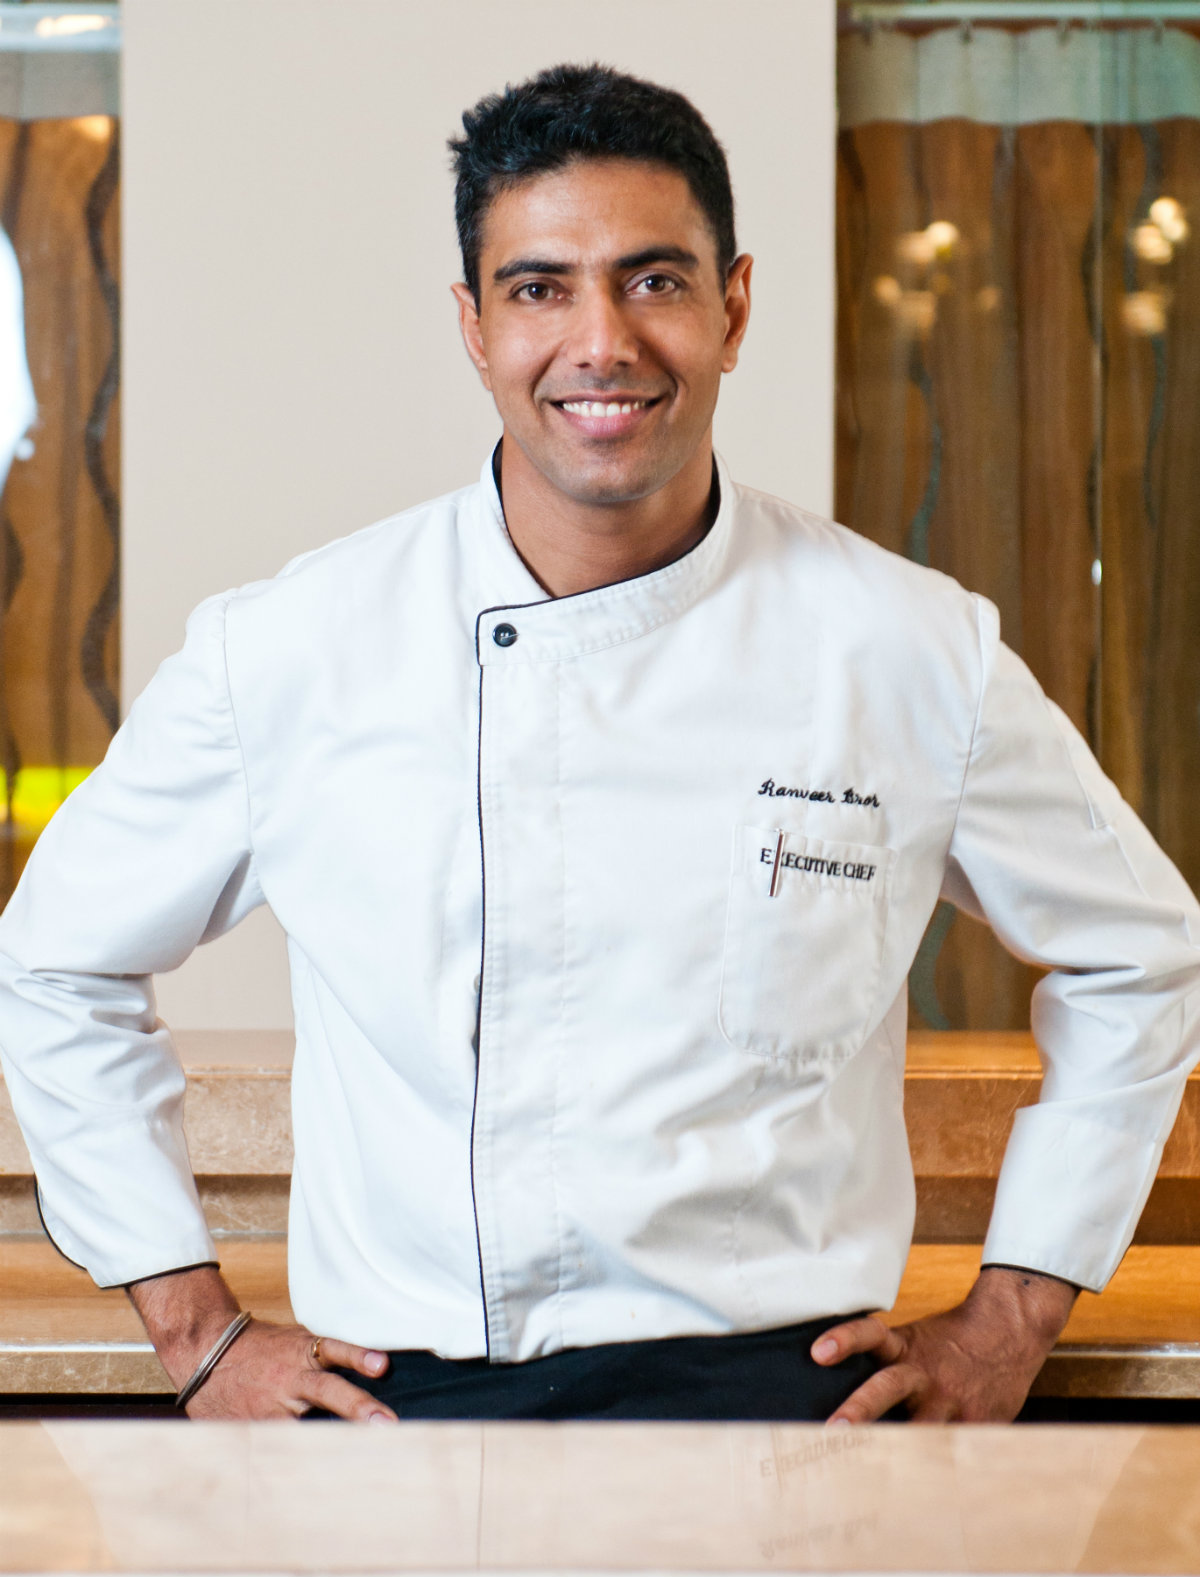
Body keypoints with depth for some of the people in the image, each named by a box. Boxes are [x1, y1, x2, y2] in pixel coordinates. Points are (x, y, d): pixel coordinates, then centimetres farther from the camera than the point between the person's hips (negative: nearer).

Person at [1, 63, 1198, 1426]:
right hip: (402, 1401, 2)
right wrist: (199, 1330, 12)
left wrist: (1009, 1319, 13)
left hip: (770, 1389, -1)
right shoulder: (288, 652, 3)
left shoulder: (916, 653, 4)